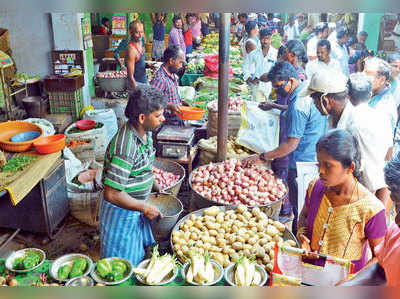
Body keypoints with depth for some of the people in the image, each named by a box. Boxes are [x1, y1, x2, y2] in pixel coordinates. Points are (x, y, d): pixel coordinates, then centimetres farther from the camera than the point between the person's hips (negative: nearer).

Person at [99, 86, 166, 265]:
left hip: (136, 209, 9)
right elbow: (112, 194, -31)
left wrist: (157, 188, 13)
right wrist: (145, 208, -22)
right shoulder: (125, 148, -33)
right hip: (121, 214, -8)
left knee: (138, 258, 26)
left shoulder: (146, 133, -3)